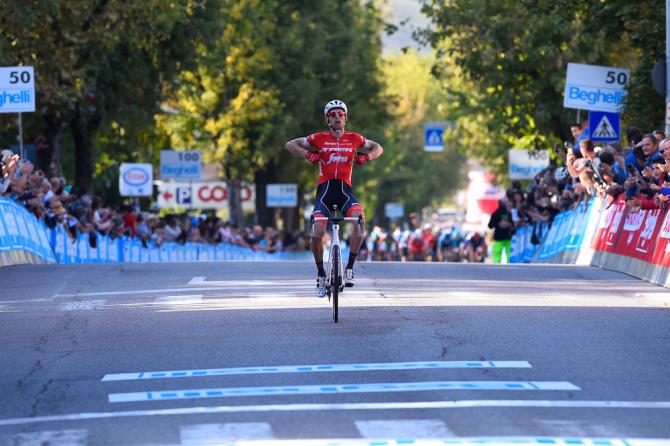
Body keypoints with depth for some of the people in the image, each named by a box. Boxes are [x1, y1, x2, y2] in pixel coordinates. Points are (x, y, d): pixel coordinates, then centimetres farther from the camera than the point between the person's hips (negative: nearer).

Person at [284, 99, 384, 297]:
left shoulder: (354, 139, 9)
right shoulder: (319, 138, 5)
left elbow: (378, 148, 23)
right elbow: (290, 145, 9)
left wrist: (364, 157, 3)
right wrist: (309, 155, -4)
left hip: (345, 191, 0)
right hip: (325, 191, 0)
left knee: (359, 216, -31)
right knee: (317, 234, -17)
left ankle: (350, 268, -20)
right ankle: (321, 274, 8)